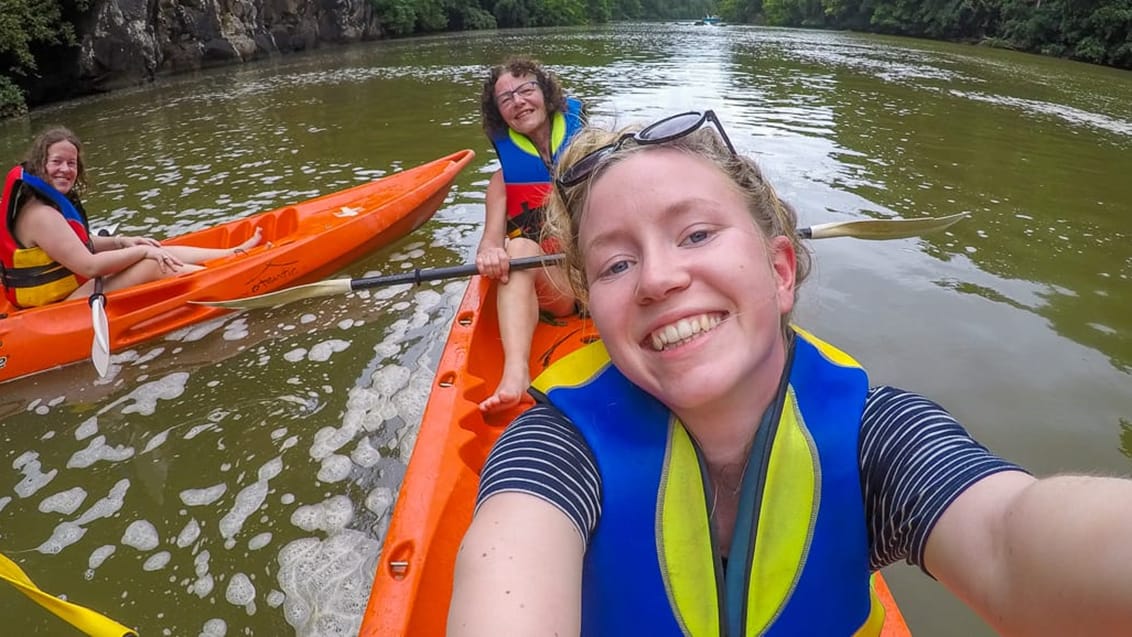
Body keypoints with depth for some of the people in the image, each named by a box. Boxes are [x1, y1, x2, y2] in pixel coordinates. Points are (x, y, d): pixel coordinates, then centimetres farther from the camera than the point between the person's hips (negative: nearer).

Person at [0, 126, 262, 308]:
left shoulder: (51, 199, 8)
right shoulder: (41, 214, -22)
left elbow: (77, 243, 17)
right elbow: (89, 266, -25)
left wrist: (121, 242, 2)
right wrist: (142, 251, -17)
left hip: (74, 288, 10)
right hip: (59, 310, -10)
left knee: (163, 252, 3)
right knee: (153, 264, -19)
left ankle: (235, 253, 6)